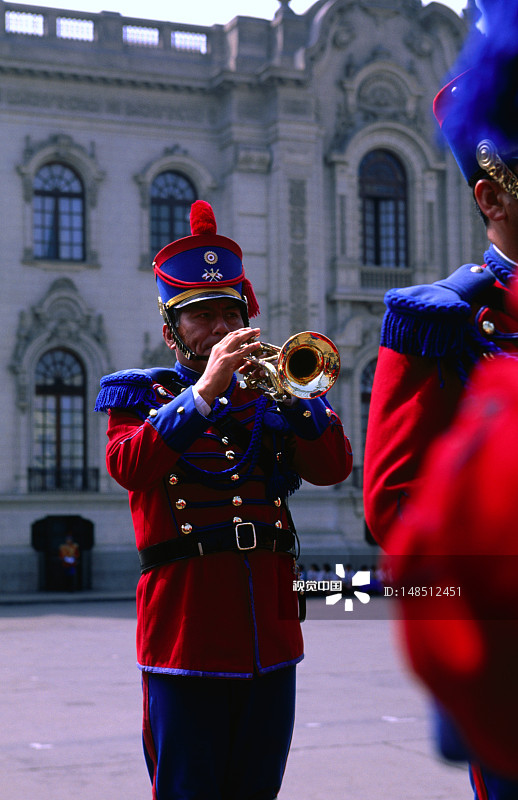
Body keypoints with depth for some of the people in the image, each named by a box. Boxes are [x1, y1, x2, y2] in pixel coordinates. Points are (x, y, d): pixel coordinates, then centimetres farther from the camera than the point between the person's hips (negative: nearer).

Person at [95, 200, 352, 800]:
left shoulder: (268, 393, 16)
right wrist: (205, 390, -20)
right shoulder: (141, 392, 6)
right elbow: (127, 466, -15)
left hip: (269, 633, 4)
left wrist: (291, 390, -10)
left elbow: (333, 468, 4)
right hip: (186, 633, -4)